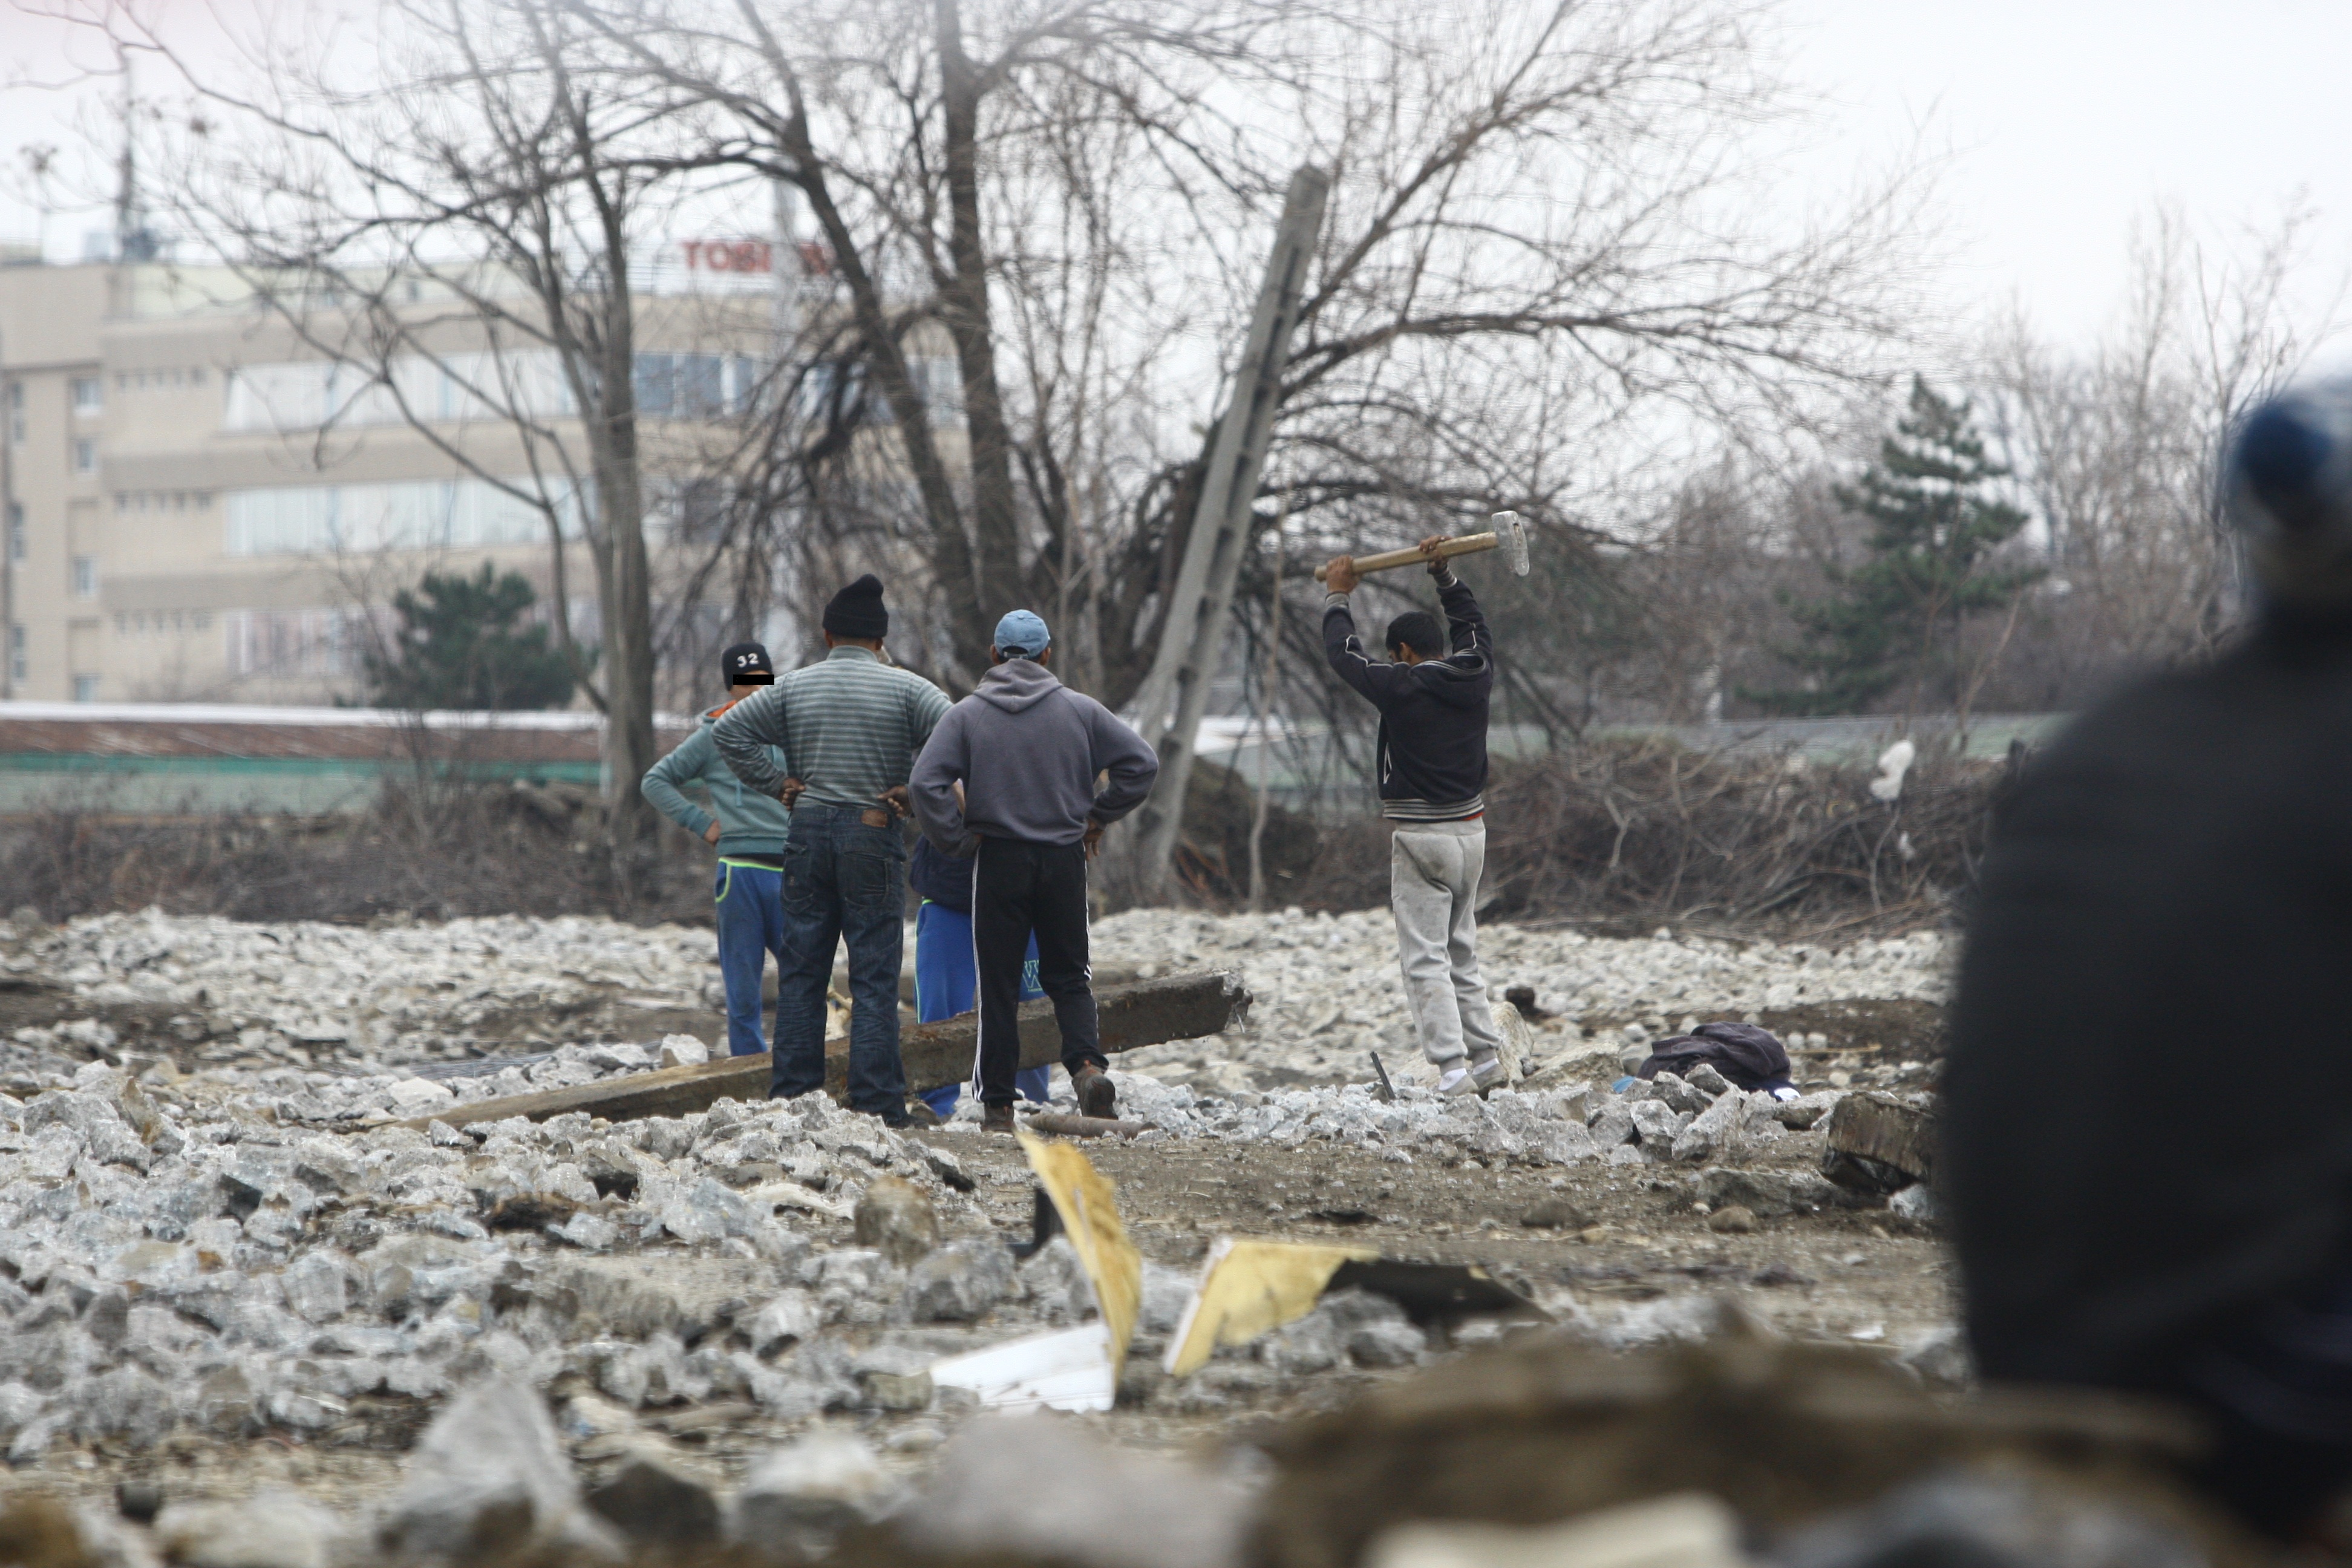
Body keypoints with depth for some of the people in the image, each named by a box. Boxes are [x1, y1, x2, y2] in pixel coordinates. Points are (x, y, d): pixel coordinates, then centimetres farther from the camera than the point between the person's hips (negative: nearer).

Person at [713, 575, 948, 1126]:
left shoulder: (794, 687, 6)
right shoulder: (906, 688, -3)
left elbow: (728, 732, 3)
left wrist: (777, 785, 3)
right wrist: (913, 793, -7)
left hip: (809, 833, 3)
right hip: (874, 838, -3)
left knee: (801, 971, 10)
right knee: (875, 976, -1)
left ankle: (793, 1092, 10)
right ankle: (876, 1101, -4)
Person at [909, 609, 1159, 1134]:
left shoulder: (966, 715, -2)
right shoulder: (1080, 711, 2)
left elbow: (927, 782, -14)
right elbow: (1142, 763, 1)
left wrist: (958, 839, -4)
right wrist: (1099, 816, 10)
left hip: (999, 860, -1)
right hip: (1064, 858, 1)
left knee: (998, 984, 5)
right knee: (1068, 975, 14)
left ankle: (997, 1106, 4)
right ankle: (1087, 1064, -11)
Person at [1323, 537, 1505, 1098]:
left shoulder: (1401, 688, -13)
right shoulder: (1475, 678, 2)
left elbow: (1343, 652, 1)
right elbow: (1474, 627, 24)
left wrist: (1337, 597, 16)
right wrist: (1445, 577, 24)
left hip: (1420, 840, -6)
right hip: (1470, 831, 6)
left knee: (1425, 959, -6)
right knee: (1462, 951, 18)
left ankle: (1452, 1068, -16)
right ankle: (1486, 1056, 16)